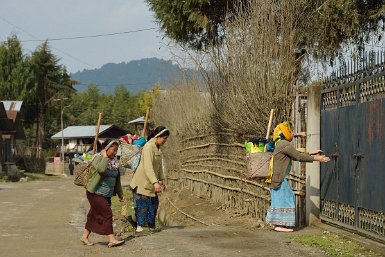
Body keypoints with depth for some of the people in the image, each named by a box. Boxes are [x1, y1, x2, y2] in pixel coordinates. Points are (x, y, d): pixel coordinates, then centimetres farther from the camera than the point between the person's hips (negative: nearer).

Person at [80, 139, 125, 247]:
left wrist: (120, 193, 20)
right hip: (96, 193, -8)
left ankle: (85, 236, 23)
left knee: (94, 215, 12)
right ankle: (111, 239, -11)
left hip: (107, 195, 8)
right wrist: (105, 156, -24)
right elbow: (101, 169, -35)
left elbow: (117, 179, 19)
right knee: (106, 214, -12)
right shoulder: (98, 158, -12)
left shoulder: (114, 161, 11)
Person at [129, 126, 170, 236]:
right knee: (142, 204, -11)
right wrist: (155, 182, -35)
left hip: (150, 183, 10)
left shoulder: (158, 148, 12)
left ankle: (151, 226, 21)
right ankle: (139, 229, -10)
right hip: (142, 182, -10)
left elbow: (159, 166, 21)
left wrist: (162, 180, 19)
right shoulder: (149, 147, -20)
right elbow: (148, 167, -29)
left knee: (154, 203, 12)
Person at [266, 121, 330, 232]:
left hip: (278, 178, 10)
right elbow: (299, 157, -13)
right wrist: (317, 158, -7)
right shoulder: (285, 144, -14)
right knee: (283, 199, -6)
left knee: (280, 200, 14)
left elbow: (296, 155, 24)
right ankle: (280, 225, -4)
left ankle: (278, 223, 18)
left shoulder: (281, 145, 19)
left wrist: (311, 153, 23)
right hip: (279, 179, -10)